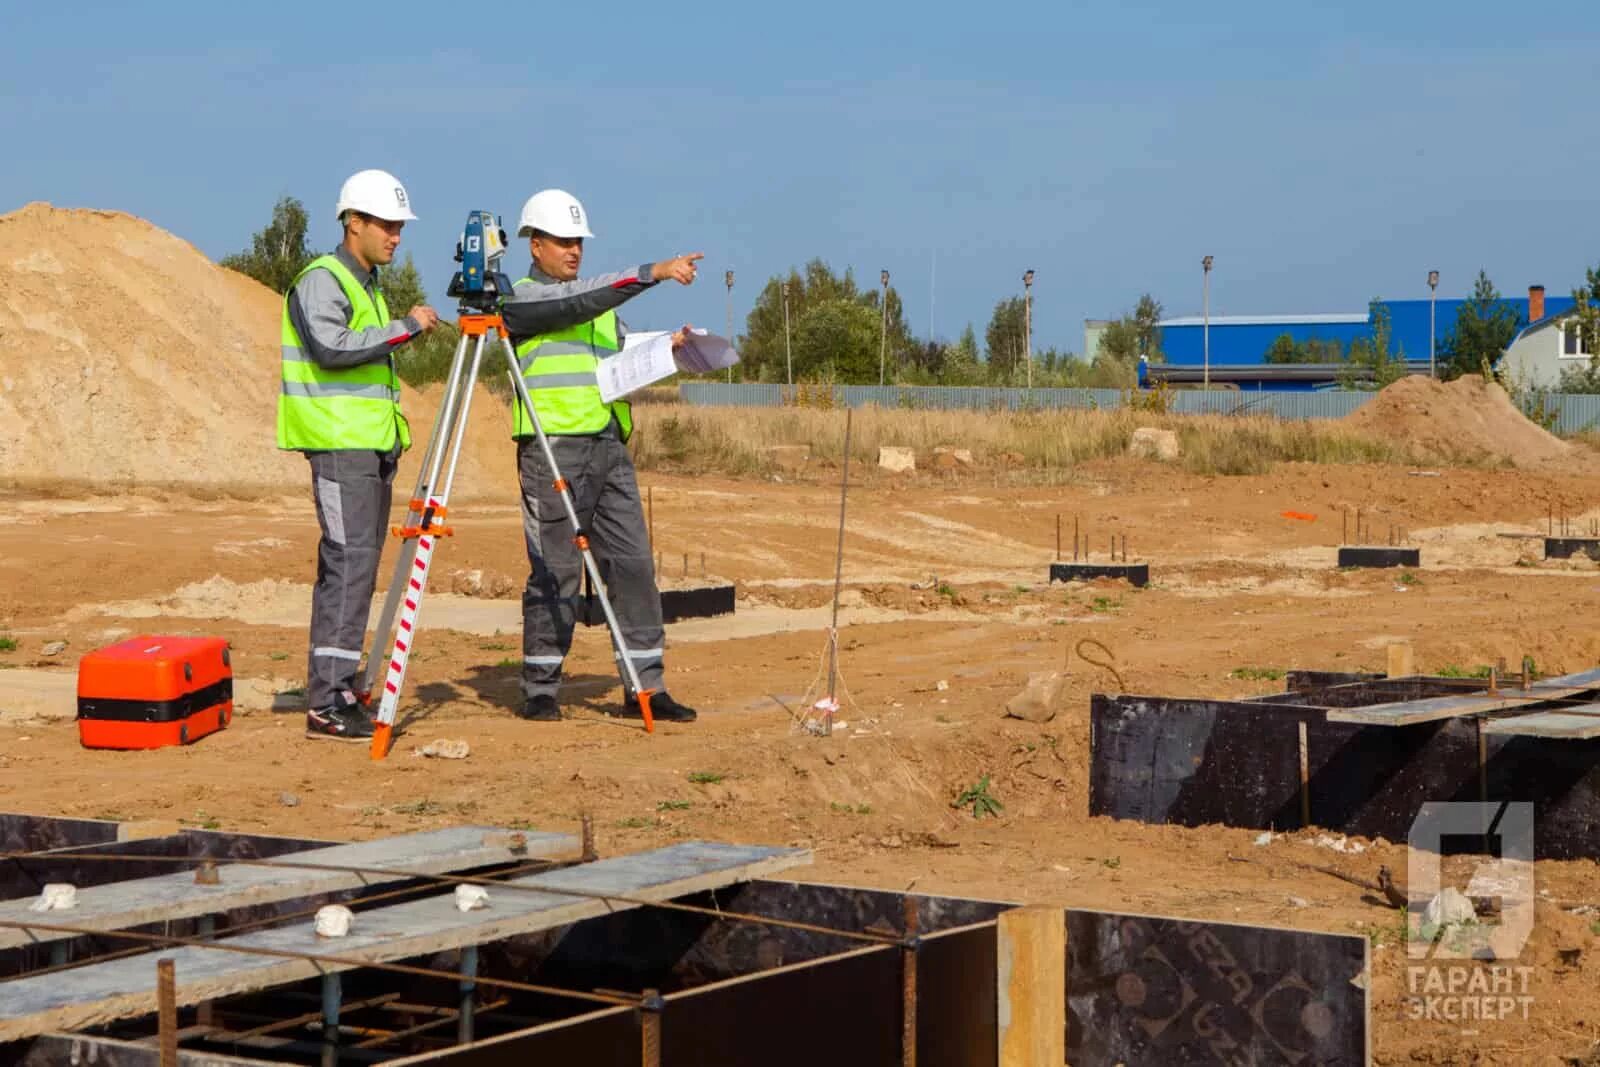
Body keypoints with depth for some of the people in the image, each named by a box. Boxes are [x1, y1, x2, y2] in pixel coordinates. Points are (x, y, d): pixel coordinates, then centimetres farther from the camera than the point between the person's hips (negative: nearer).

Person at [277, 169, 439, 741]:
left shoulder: (367, 284, 20)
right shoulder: (321, 281, -9)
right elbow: (332, 347, -25)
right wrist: (403, 327, -22)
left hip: (372, 445, 10)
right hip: (340, 443, -10)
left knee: (356, 567, 8)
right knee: (348, 564, -14)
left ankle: (340, 693, 11)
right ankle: (327, 705, -15)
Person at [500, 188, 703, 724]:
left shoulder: (601, 306, 21)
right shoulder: (521, 299, -2)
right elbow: (583, 299, -18)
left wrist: (665, 346, 1)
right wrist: (654, 272, -24)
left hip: (609, 446, 7)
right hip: (552, 449, -7)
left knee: (633, 564, 1)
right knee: (555, 572, -4)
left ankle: (644, 688, 3)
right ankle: (539, 690, 7)